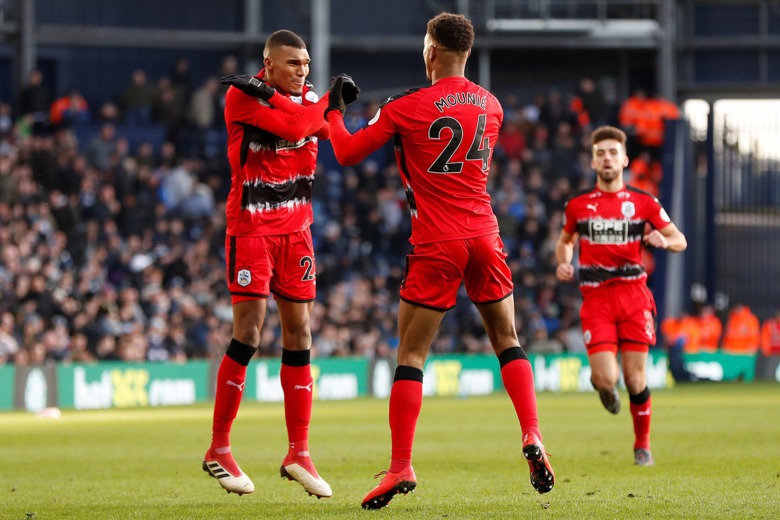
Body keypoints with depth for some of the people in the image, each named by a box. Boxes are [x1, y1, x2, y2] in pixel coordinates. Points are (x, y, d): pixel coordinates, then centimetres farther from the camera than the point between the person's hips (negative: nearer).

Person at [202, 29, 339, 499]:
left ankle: (299, 453, 10)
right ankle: (219, 450, -3)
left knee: (299, 334, 4)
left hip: (295, 228, 5)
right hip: (251, 227, -5)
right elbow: (291, 126, -23)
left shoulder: (312, 97, 7)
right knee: (249, 334, -11)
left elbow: (304, 122, -16)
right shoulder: (241, 95, -9)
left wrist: (267, 95, -20)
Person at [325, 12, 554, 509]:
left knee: (411, 355, 0)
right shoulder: (490, 105, 8)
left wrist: (334, 111, 20)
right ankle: (533, 438, -1)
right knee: (507, 340, 15)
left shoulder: (408, 108, -7)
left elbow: (347, 152, 1)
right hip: (484, 235, 4)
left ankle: (401, 467, -7)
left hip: (436, 244, -4)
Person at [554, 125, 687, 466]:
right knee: (605, 379, -15)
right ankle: (604, 386, 25)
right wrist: (563, 263, 2)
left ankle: (642, 444, 19)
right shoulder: (578, 205, 7)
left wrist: (663, 241, -14)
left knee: (635, 380, -3)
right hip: (596, 299, 0)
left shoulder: (643, 203, 5)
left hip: (633, 295, 0)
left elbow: (680, 241, 9)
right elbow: (565, 240, 24)